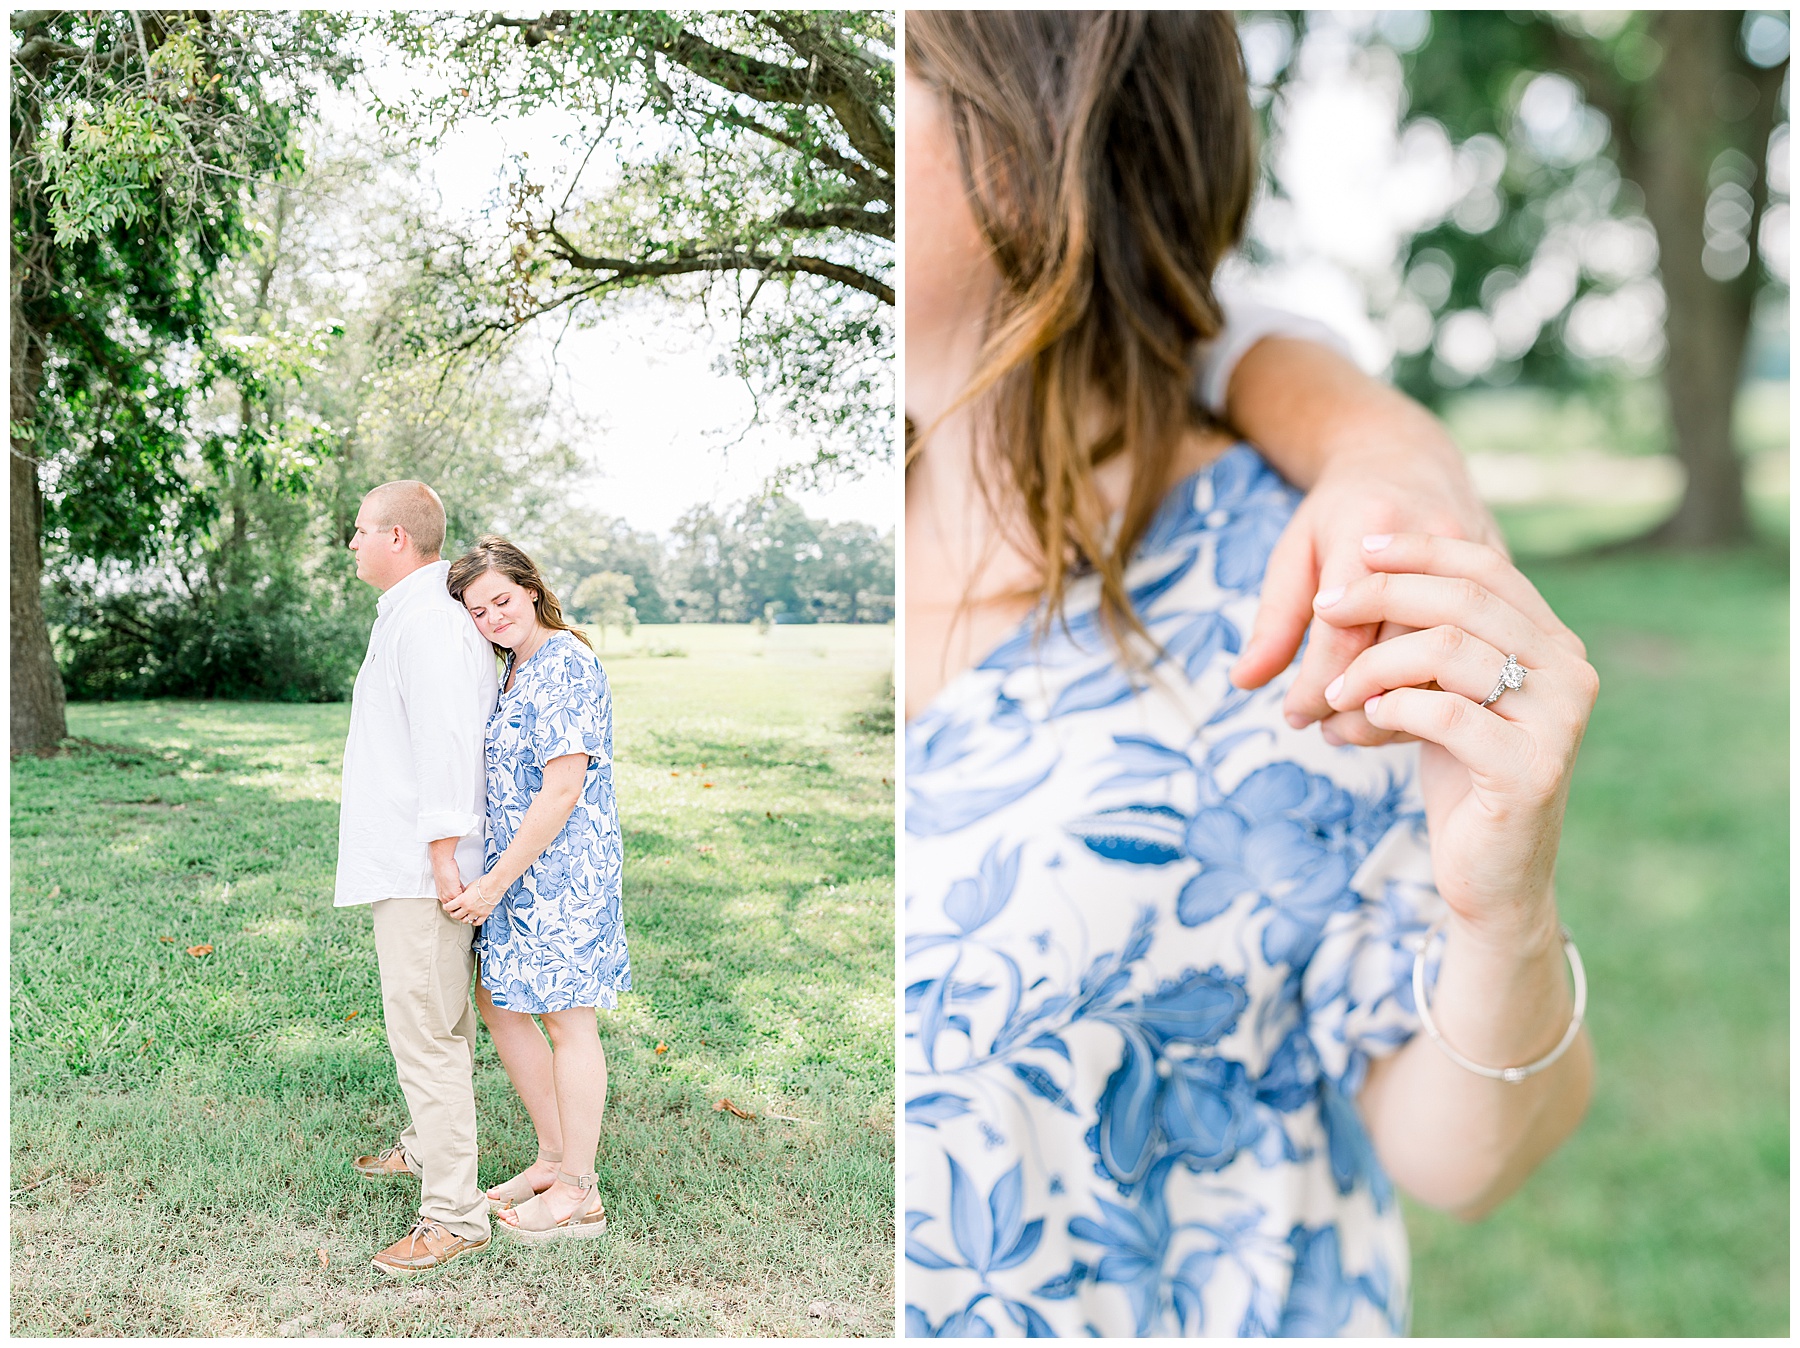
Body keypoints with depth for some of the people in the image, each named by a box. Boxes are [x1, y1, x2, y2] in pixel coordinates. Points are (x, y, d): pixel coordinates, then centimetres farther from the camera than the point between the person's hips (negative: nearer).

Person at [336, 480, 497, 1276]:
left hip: (420, 865, -11)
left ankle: (453, 1215, -7)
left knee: (423, 1028, -10)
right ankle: (426, 1148, 42)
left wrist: (442, 850, -25)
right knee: (438, 1013, 24)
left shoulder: (424, 619, -17)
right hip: (414, 859, 11)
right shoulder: (435, 611, 17)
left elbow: (446, 735, -24)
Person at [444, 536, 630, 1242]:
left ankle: (578, 1194, 13)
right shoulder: (514, 667, 13)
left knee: (567, 1019, 0)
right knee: (499, 1004, 16)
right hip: (518, 868, 10)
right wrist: (492, 881, 16)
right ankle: (555, 1156, 30)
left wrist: (494, 883, -20)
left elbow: (562, 791, -23)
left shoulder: (564, 666, -18)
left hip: (563, 867, -10)